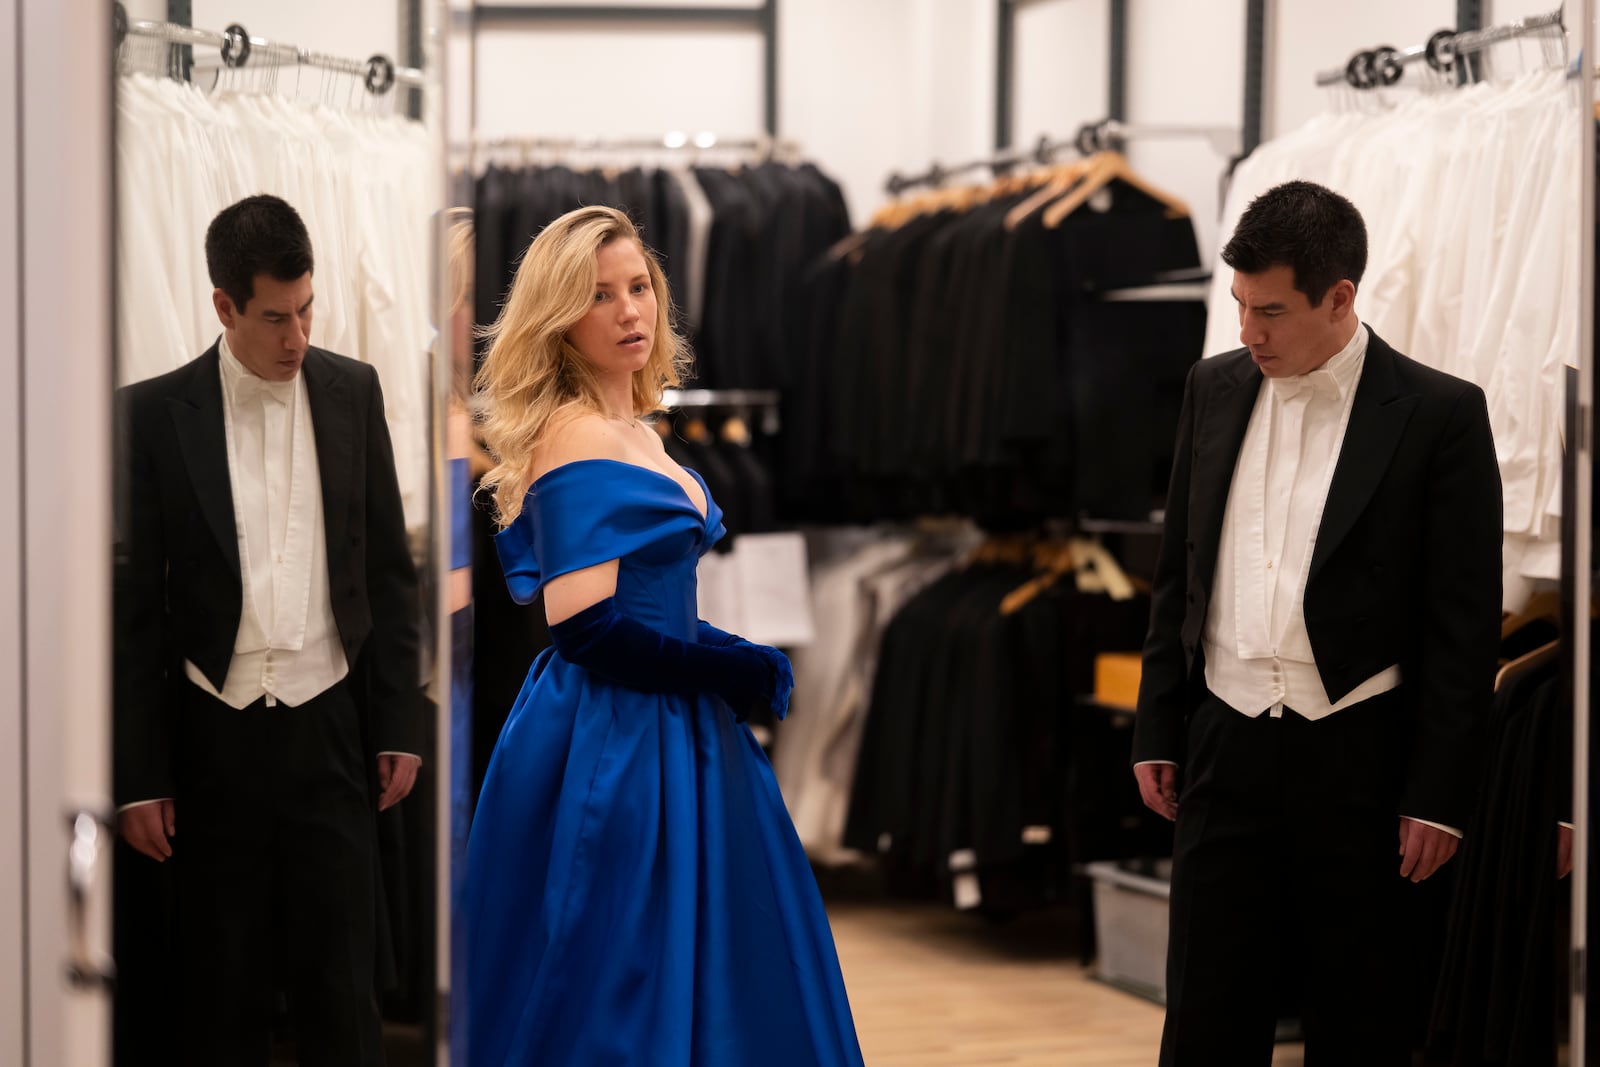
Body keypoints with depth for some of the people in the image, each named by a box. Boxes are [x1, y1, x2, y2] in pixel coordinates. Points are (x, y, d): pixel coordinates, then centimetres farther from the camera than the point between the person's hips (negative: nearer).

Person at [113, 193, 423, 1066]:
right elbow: (134, 606, -1)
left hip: (329, 733, 1)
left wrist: (398, 725, 6)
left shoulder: (352, 393, 5)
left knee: (341, 992, 3)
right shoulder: (156, 413, -3)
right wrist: (139, 777, -3)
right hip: (215, 739, -1)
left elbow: (388, 572, 10)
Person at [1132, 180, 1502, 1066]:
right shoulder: (1214, 390, 7)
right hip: (1226, 750, 4)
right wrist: (1157, 733, 11)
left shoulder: (1440, 414, -7)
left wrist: (1438, 794, -10)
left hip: (1357, 760, -4)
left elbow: (1466, 621, -7)